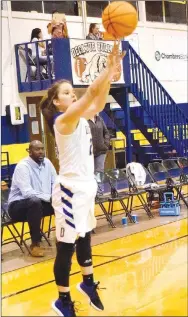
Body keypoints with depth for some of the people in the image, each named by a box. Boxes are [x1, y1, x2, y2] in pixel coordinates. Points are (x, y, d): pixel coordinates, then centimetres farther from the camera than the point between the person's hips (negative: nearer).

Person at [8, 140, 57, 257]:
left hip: (42, 202, 7)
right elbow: (27, 192, -30)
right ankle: (35, 243, -27)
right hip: (18, 205, -7)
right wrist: (50, 197, -32)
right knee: (35, 201, -38)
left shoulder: (47, 162, 1)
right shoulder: (23, 166, -20)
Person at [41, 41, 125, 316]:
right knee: (66, 246, 1)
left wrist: (112, 69, -6)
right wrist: (111, 66, -24)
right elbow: (93, 92, -26)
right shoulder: (64, 119, -17)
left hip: (86, 187, 9)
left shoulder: (80, 117, 8)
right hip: (70, 190, -9)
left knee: (85, 238, 23)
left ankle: (88, 284, 40)